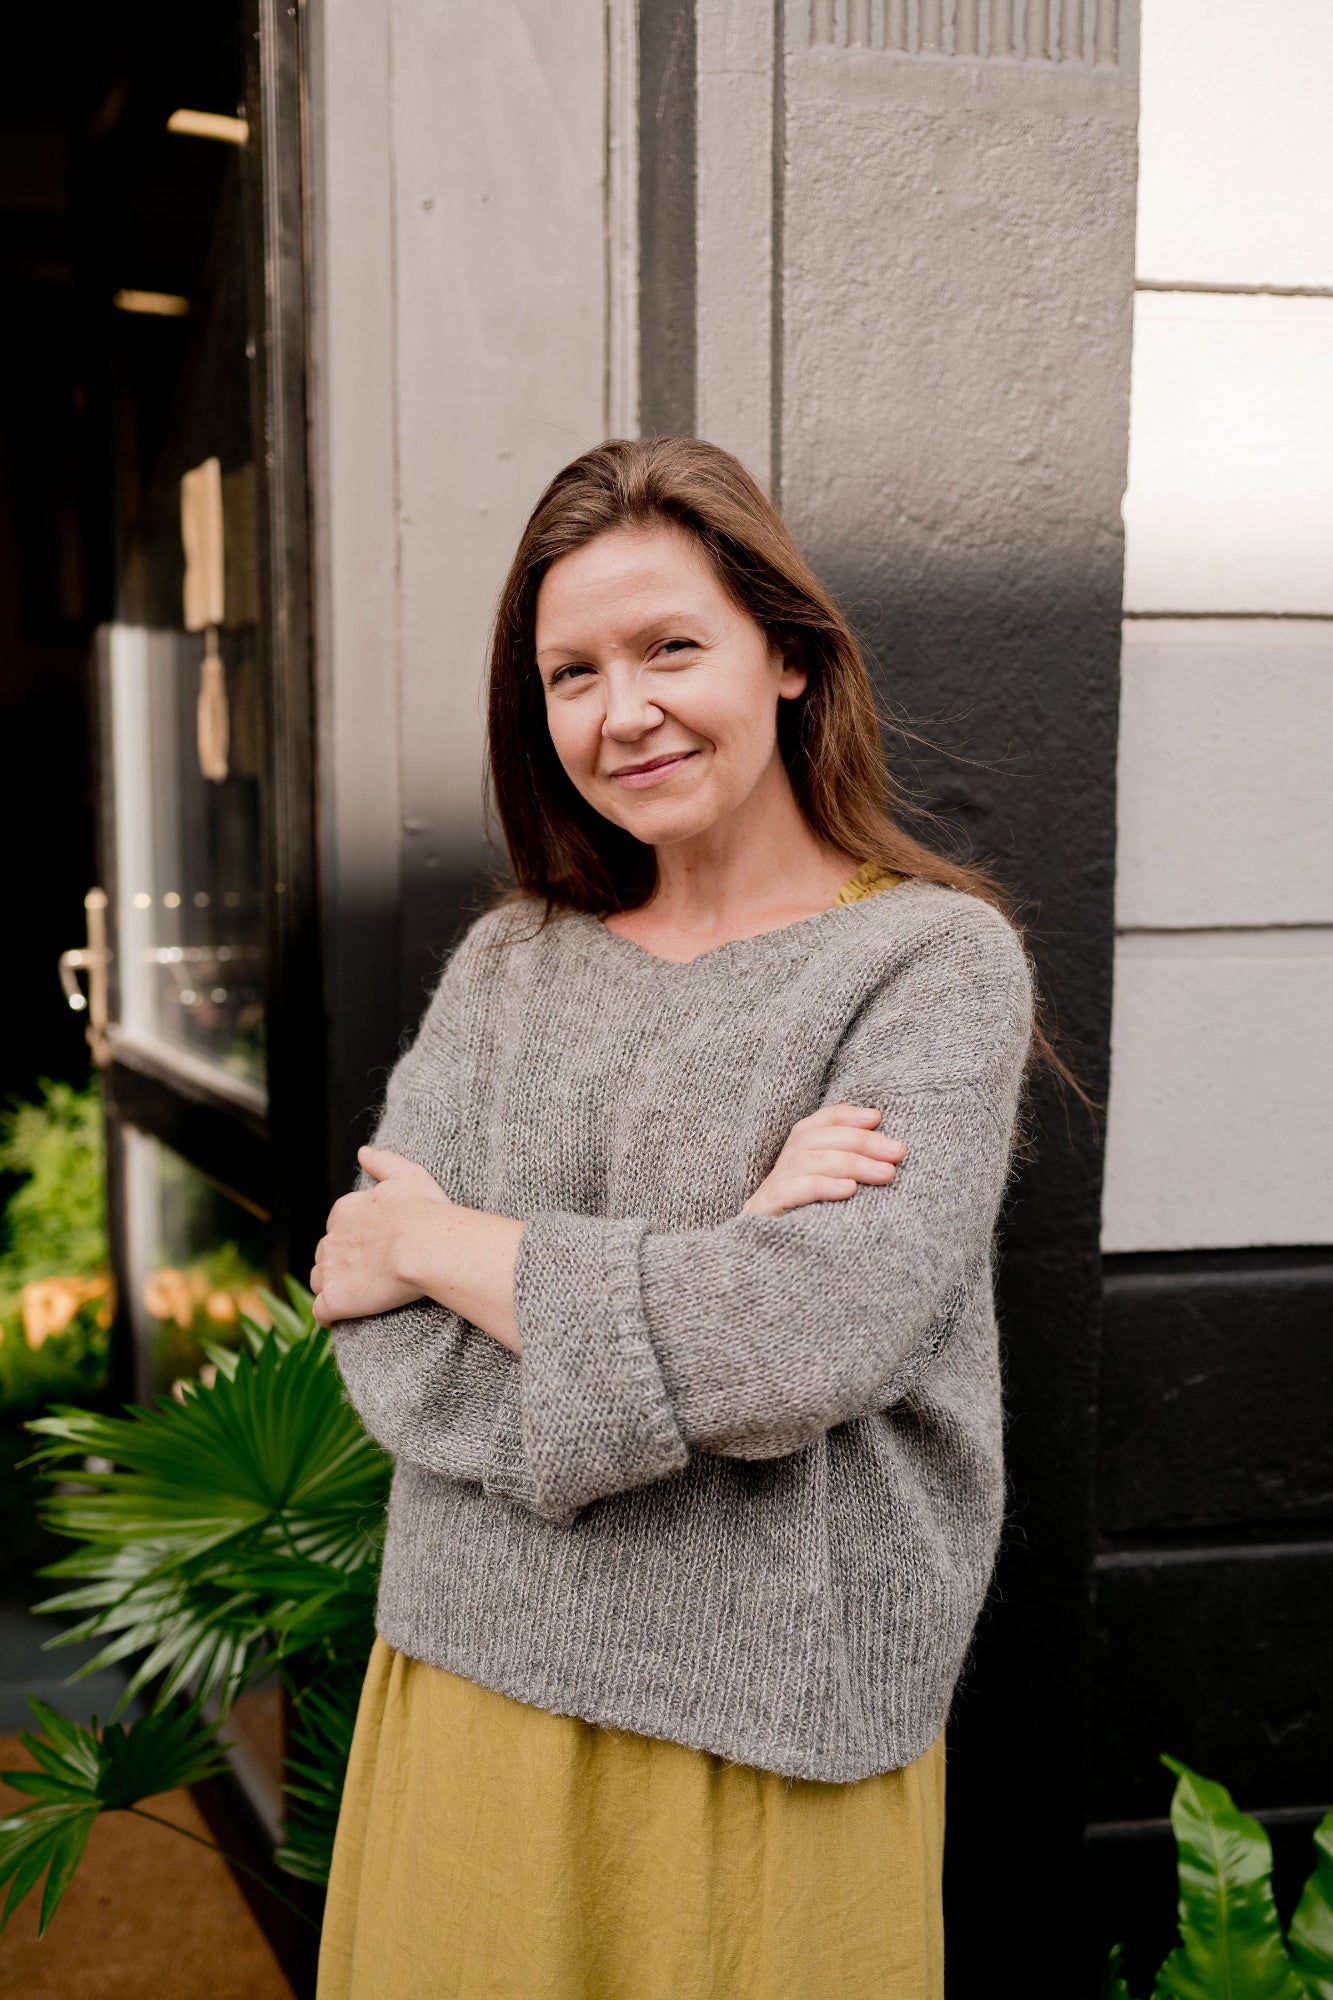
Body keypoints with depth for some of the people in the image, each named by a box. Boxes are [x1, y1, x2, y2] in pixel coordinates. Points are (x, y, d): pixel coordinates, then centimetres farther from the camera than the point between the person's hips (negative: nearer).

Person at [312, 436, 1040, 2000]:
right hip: (471, 1687, 4)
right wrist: (705, 1275, -19)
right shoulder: (505, 965, 4)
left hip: (772, 1738, -3)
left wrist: (445, 1241, -10)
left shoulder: (936, 958, -8)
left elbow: (818, 1335, -22)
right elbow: (386, 1347, -5)